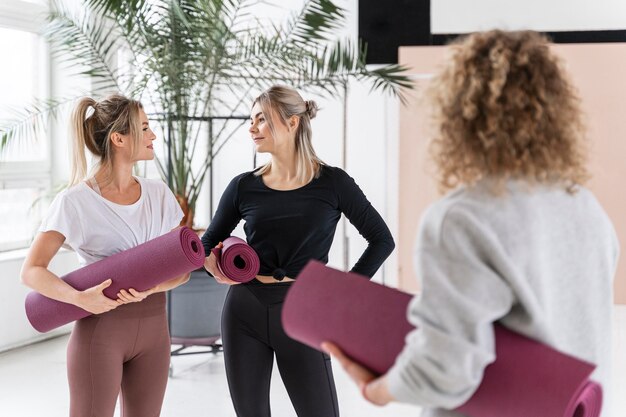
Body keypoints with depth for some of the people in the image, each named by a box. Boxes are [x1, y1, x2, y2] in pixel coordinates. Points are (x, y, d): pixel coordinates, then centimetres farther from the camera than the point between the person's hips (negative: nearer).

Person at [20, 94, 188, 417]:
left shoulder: (159, 194, 5)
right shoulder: (75, 201, -9)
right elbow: (31, 271, -10)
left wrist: (153, 287, -17)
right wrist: (79, 298, -27)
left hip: (153, 327, 5)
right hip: (101, 328, -5)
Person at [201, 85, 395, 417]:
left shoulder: (332, 182, -3)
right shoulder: (244, 186, 4)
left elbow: (382, 240, 2)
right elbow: (207, 244, 14)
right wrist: (214, 266, -7)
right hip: (245, 313, 3)